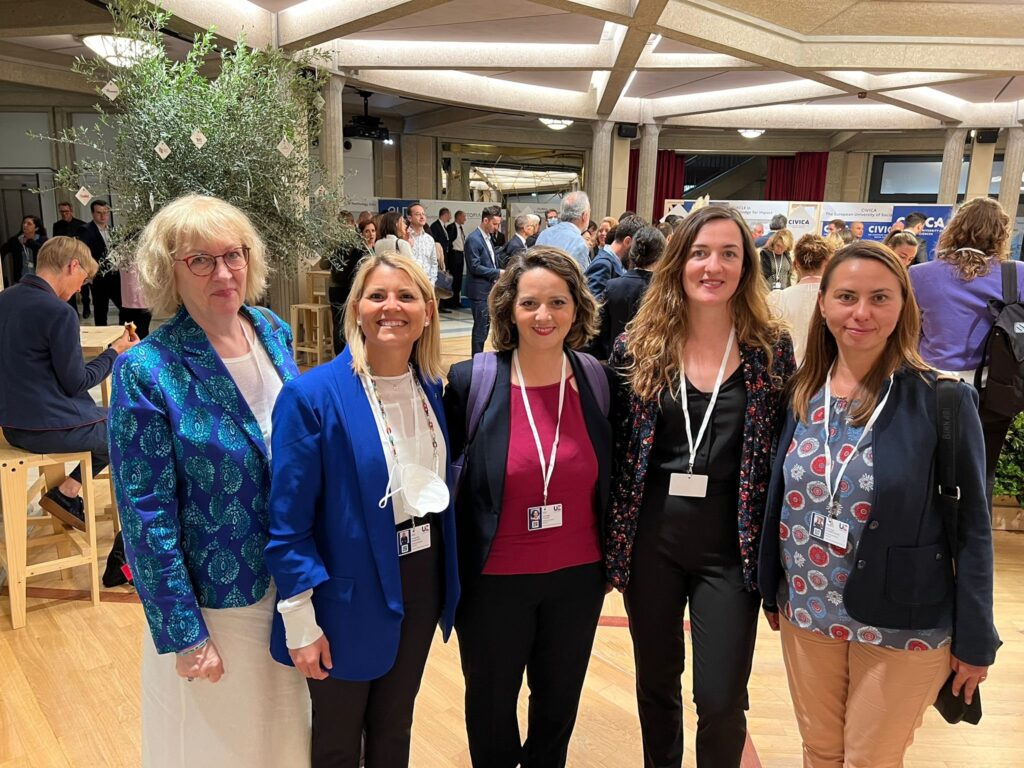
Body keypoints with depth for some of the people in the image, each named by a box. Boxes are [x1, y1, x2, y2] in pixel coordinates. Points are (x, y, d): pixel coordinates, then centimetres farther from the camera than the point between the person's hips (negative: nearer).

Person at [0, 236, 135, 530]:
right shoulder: (59, 311, -21)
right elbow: (77, 383, -16)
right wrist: (115, 352, -3)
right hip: (51, 429, -8)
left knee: (106, 419, 27)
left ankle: (67, 492, 16)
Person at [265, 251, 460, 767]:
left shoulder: (430, 386, 0)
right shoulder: (312, 395, -19)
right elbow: (289, 523, -16)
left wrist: (446, 579, 10)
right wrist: (301, 622, -15)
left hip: (422, 580, 5)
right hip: (350, 592, -5)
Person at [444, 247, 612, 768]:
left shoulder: (598, 381, -6)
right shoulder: (470, 381, -13)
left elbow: (610, 479, 6)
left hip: (579, 575, 3)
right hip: (494, 579, -2)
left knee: (560, 699, 23)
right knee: (491, 703, 20)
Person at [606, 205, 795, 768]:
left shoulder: (771, 349, -3)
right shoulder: (638, 344, -2)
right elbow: (611, 443, 2)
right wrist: (612, 538, 0)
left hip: (730, 548, -1)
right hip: (650, 542, 1)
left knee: (721, 699, 3)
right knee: (655, 683, 18)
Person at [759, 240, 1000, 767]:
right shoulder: (802, 393, -3)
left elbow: (972, 526, -9)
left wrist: (974, 639, -6)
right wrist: (770, 592, 10)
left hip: (903, 626, -3)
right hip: (806, 614, 4)